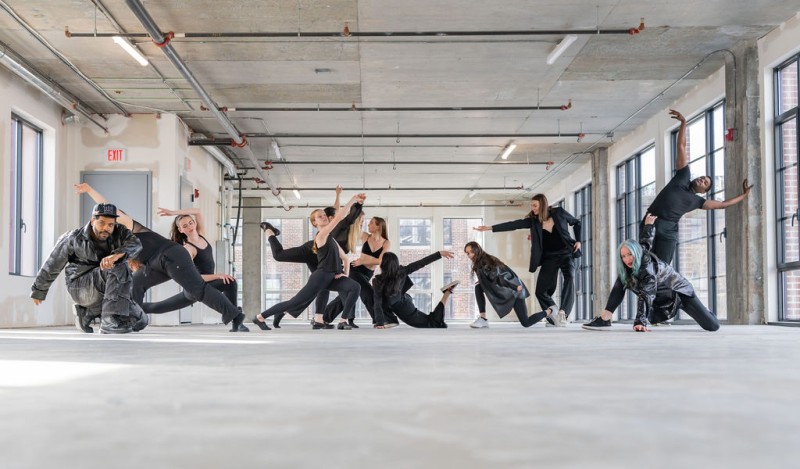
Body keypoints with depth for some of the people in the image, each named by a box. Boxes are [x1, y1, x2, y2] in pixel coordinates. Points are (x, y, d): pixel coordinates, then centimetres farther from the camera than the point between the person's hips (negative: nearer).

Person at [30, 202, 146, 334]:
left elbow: (135, 244, -30)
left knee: (140, 322, 4)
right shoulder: (73, 239, -15)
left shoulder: (119, 231, -9)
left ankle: (87, 312, 16)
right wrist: (38, 291, 8)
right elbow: (52, 265, -3)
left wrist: (116, 255, -52)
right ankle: (111, 321, -30)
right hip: (81, 288, -5)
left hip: (106, 287, 6)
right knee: (119, 268, -31)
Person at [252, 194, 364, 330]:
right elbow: (339, 217, -19)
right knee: (296, 302, -8)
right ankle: (260, 317, 4)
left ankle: (343, 321, -13)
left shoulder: (331, 239, 19)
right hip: (321, 276, -8)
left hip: (331, 277, 8)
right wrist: (353, 200, -18)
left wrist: (346, 273, 7)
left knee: (355, 287, -14)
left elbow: (345, 258, 24)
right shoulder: (321, 235, -8)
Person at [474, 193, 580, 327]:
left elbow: (576, 223, 9)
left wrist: (578, 241, -2)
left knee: (569, 277, -30)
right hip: (549, 257, 3)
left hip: (566, 254, -3)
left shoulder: (559, 213, -5)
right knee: (541, 290, -4)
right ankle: (553, 315, 16)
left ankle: (563, 313, -39)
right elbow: (513, 225, -9)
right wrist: (490, 228, -16)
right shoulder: (533, 220, -2)